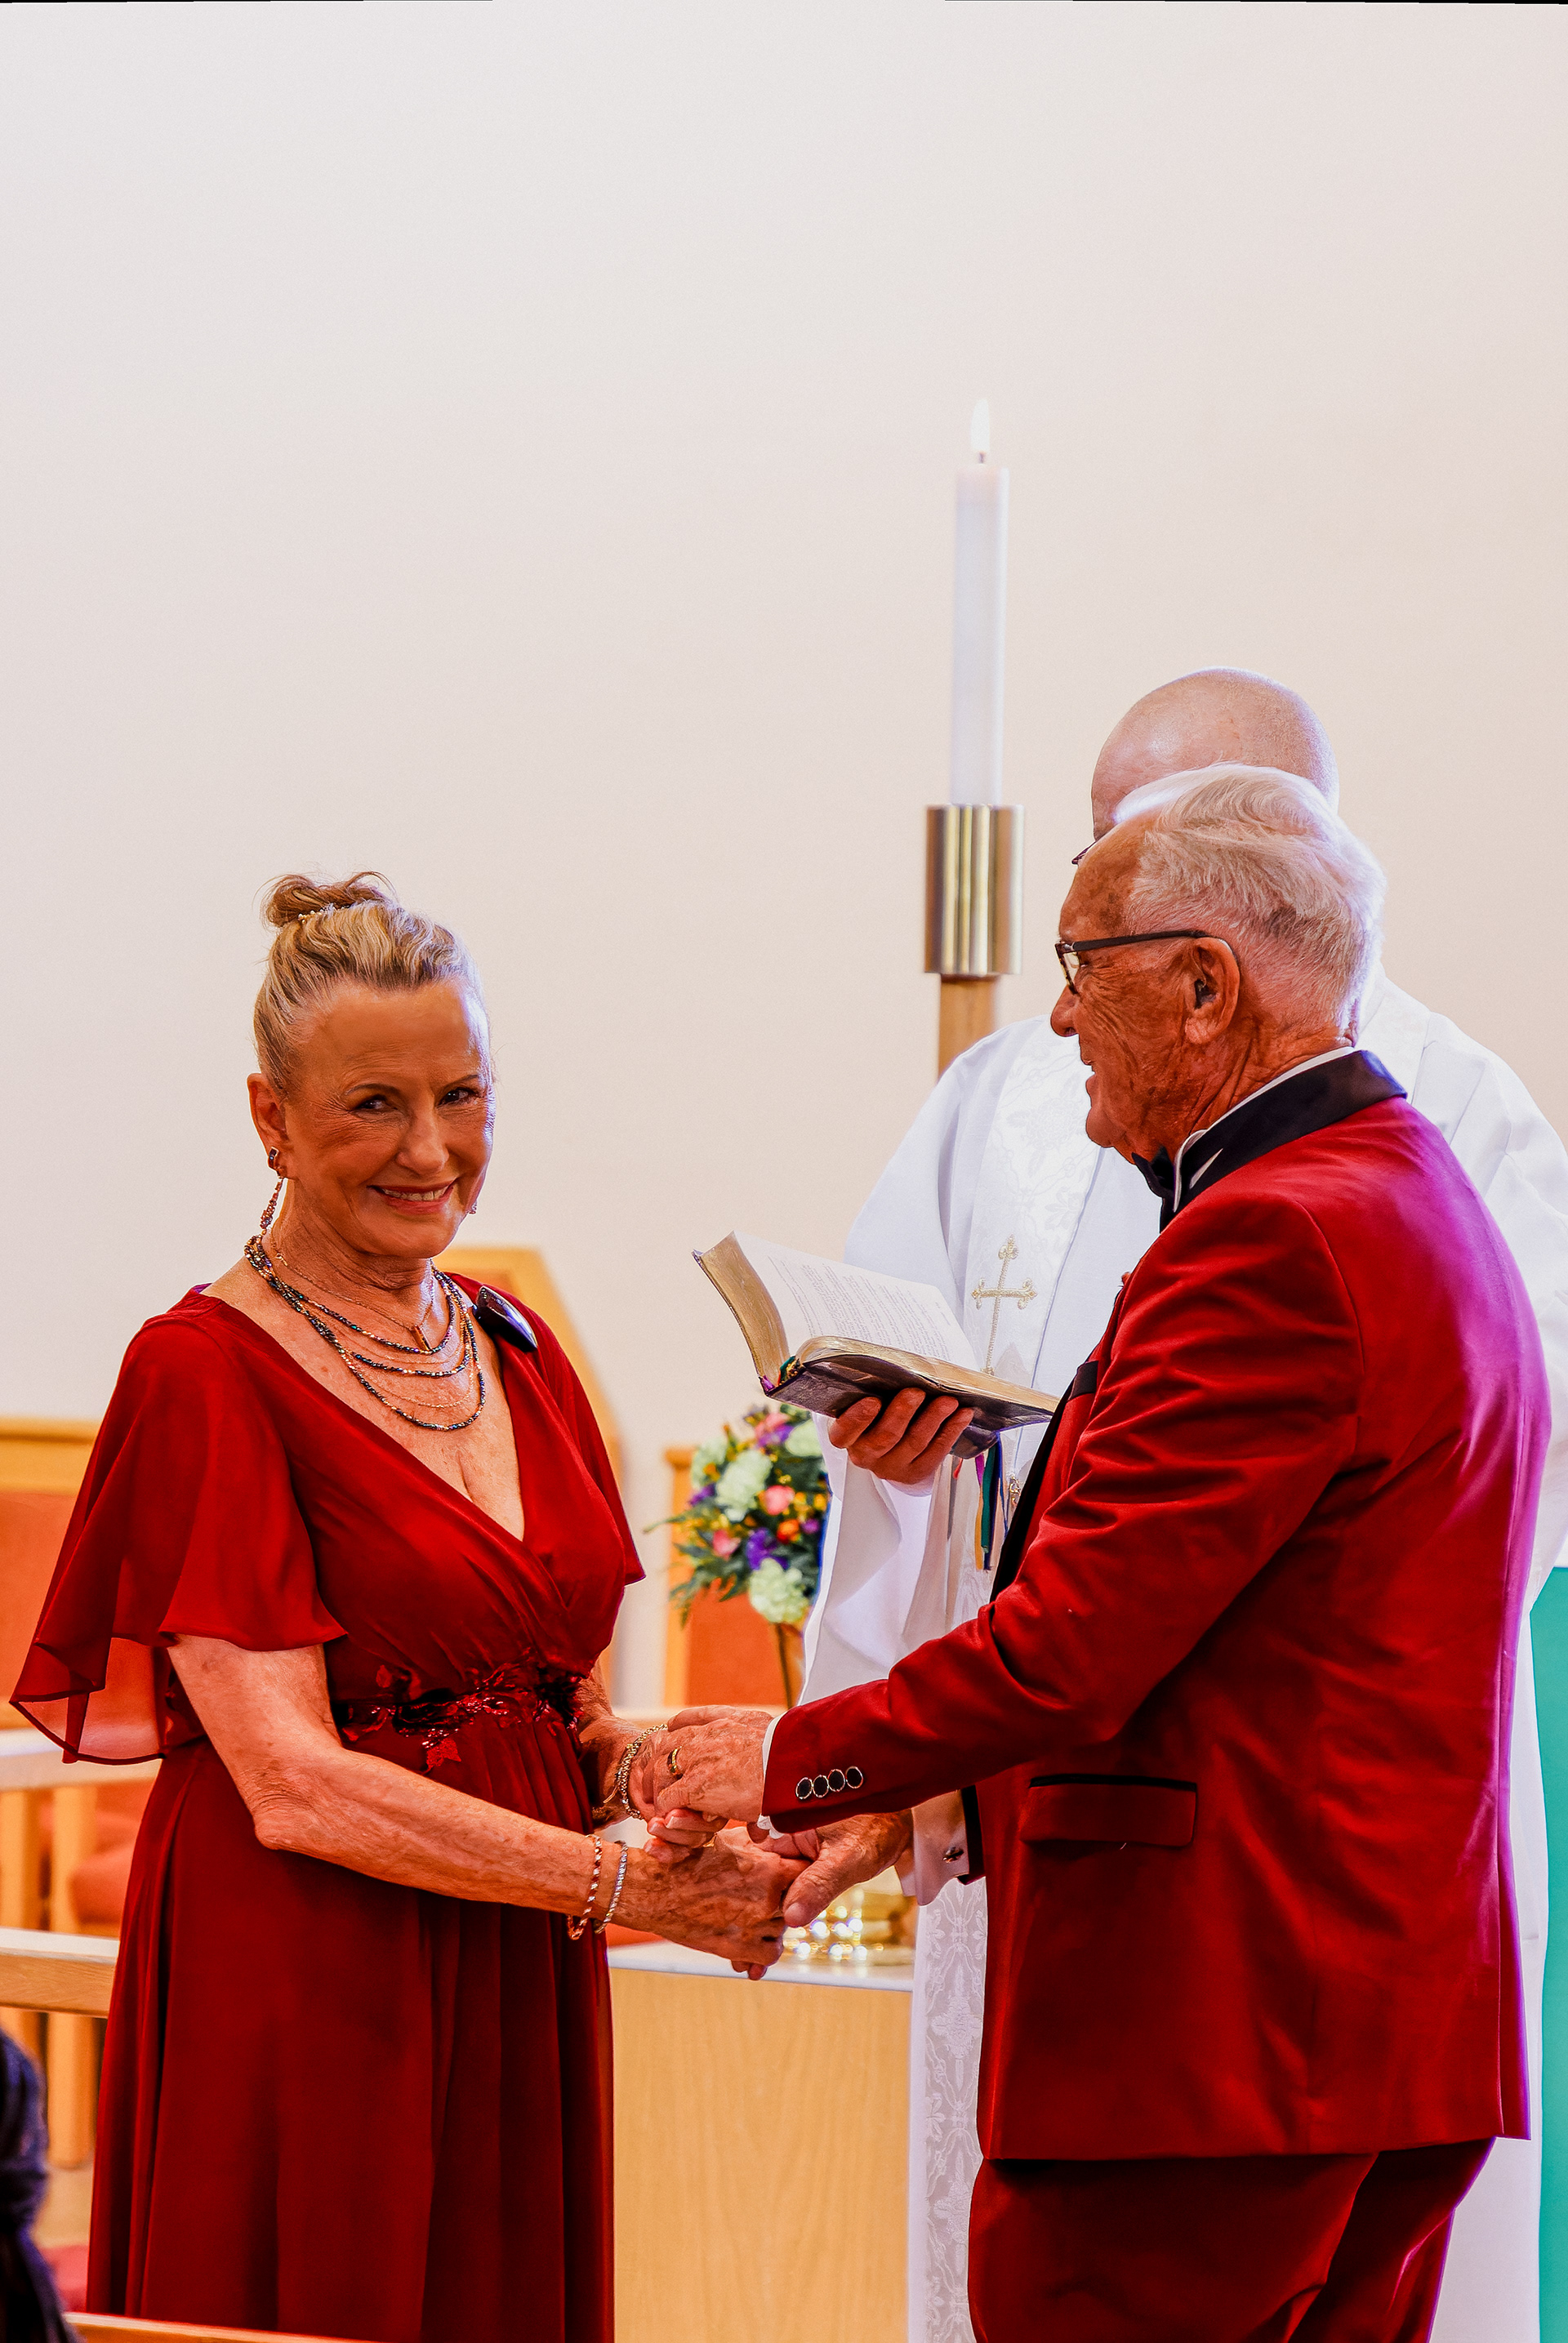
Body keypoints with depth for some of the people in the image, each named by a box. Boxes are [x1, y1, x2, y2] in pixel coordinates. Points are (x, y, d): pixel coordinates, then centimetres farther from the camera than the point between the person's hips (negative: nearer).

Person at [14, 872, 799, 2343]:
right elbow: (293, 1786, -16)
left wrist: (645, 1774, -5)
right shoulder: (207, 1372, -9)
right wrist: (621, 1887, -18)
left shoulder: (515, 1352, 13)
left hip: (515, 1993, 6)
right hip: (298, 1985, -6)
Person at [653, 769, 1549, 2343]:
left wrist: (792, 1763, -5)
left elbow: (1075, 1640, -18)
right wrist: (956, 1798, 17)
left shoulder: (1272, 1242, -16)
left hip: (1213, 2026, -10)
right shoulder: (1420, 1204, 17)